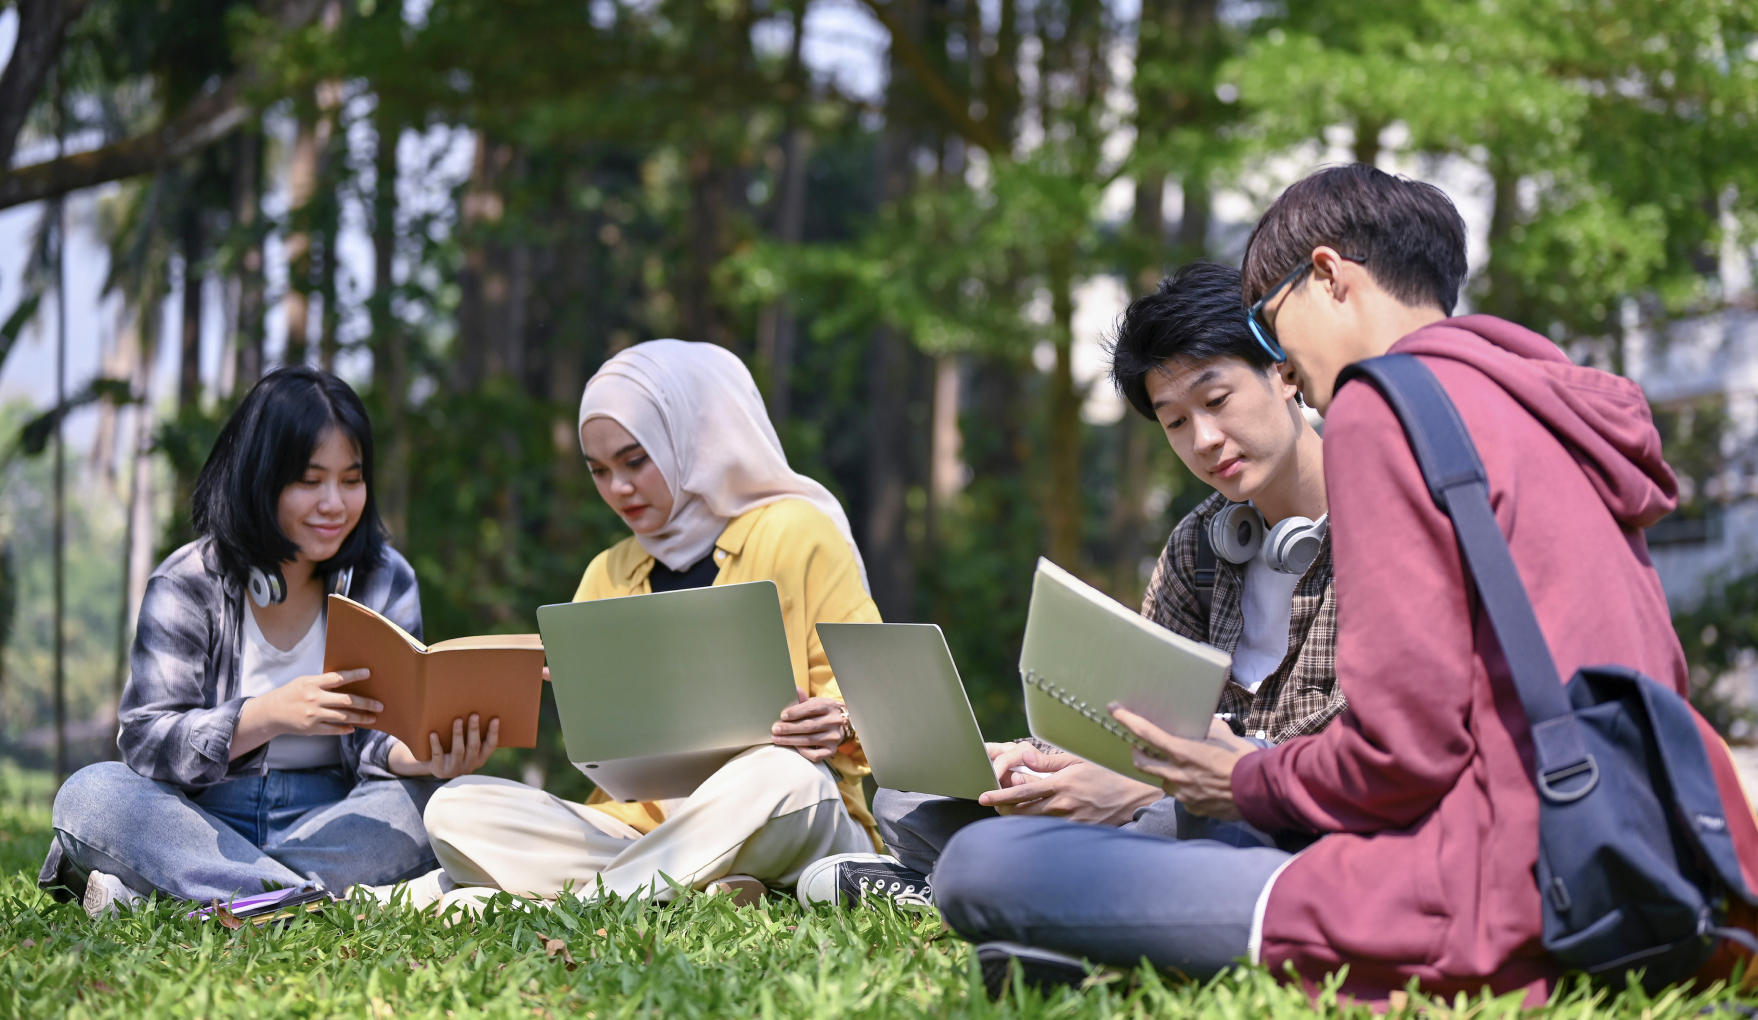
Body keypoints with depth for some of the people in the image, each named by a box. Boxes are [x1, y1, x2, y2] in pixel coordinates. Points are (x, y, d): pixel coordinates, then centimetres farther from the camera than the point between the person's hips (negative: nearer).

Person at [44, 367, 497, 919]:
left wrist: (421, 755, -31)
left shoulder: (386, 583, 3)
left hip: (330, 820, 2)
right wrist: (269, 715, -30)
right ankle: (309, 893, -34)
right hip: (205, 818, -1)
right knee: (90, 794, -28)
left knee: (422, 804, -30)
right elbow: (145, 742, -13)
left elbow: (380, 737, -5)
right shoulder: (187, 585, -3)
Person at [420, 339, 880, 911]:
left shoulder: (795, 534, 5)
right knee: (455, 809, -18)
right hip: (640, 820, 5)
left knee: (784, 777, -41)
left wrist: (838, 725, -21)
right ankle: (697, 889, -33)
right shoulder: (607, 575, 22)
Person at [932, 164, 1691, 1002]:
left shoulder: (1384, 406, -7)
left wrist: (1248, 783, 6)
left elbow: (1400, 748, -15)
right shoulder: (1551, 411, 20)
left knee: (980, 867, -12)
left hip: (1475, 908, -10)